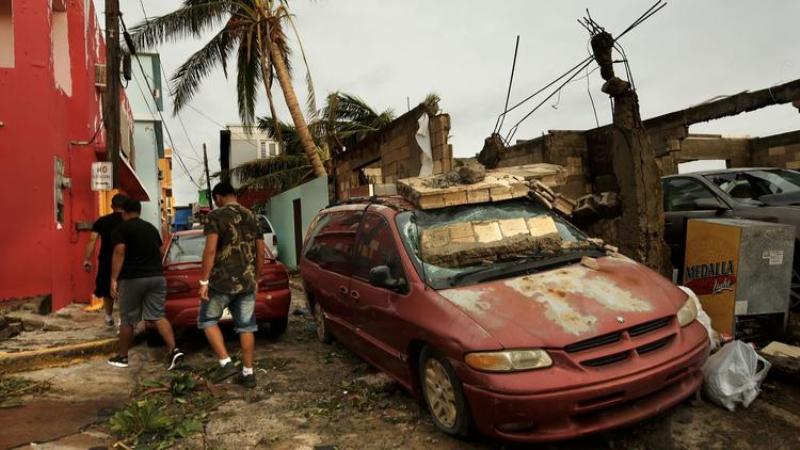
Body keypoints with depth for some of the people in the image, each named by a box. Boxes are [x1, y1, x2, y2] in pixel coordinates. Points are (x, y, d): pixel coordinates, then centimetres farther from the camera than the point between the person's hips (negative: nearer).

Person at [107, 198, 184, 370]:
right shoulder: (151, 228, 16)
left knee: (127, 320, 10)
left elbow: (119, 253, -14)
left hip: (132, 279, -4)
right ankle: (173, 350, -12)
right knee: (158, 316, 3)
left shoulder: (121, 229, -2)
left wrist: (114, 279, -14)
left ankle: (122, 357, 23)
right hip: (157, 277, 5)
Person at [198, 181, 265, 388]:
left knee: (208, 320, 14)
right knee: (246, 326, 10)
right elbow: (261, 251, 13)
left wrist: (203, 281, -12)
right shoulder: (251, 217, 12)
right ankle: (248, 373, 15)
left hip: (222, 280, -5)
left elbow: (210, 250, -16)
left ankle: (225, 363, 6)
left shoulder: (215, 216, -6)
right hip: (247, 281, 5)